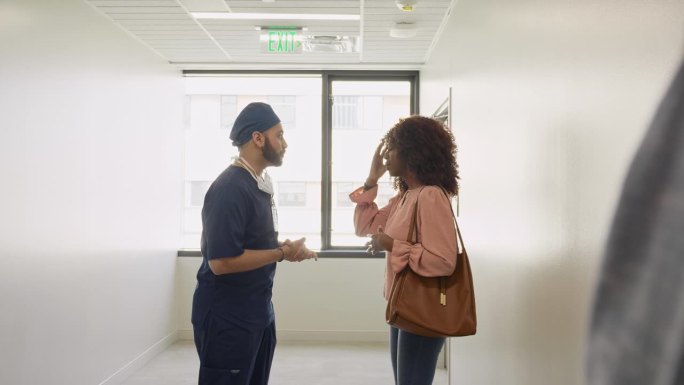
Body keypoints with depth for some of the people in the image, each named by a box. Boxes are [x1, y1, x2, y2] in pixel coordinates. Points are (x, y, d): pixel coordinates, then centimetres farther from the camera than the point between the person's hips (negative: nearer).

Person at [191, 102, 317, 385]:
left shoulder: (259, 184, 8)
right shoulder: (230, 188, -21)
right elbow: (221, 262, -27)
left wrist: (285, 249, -3)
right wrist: (282, 253, -17)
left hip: (258, 312, 9)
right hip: (227, 318, -9)